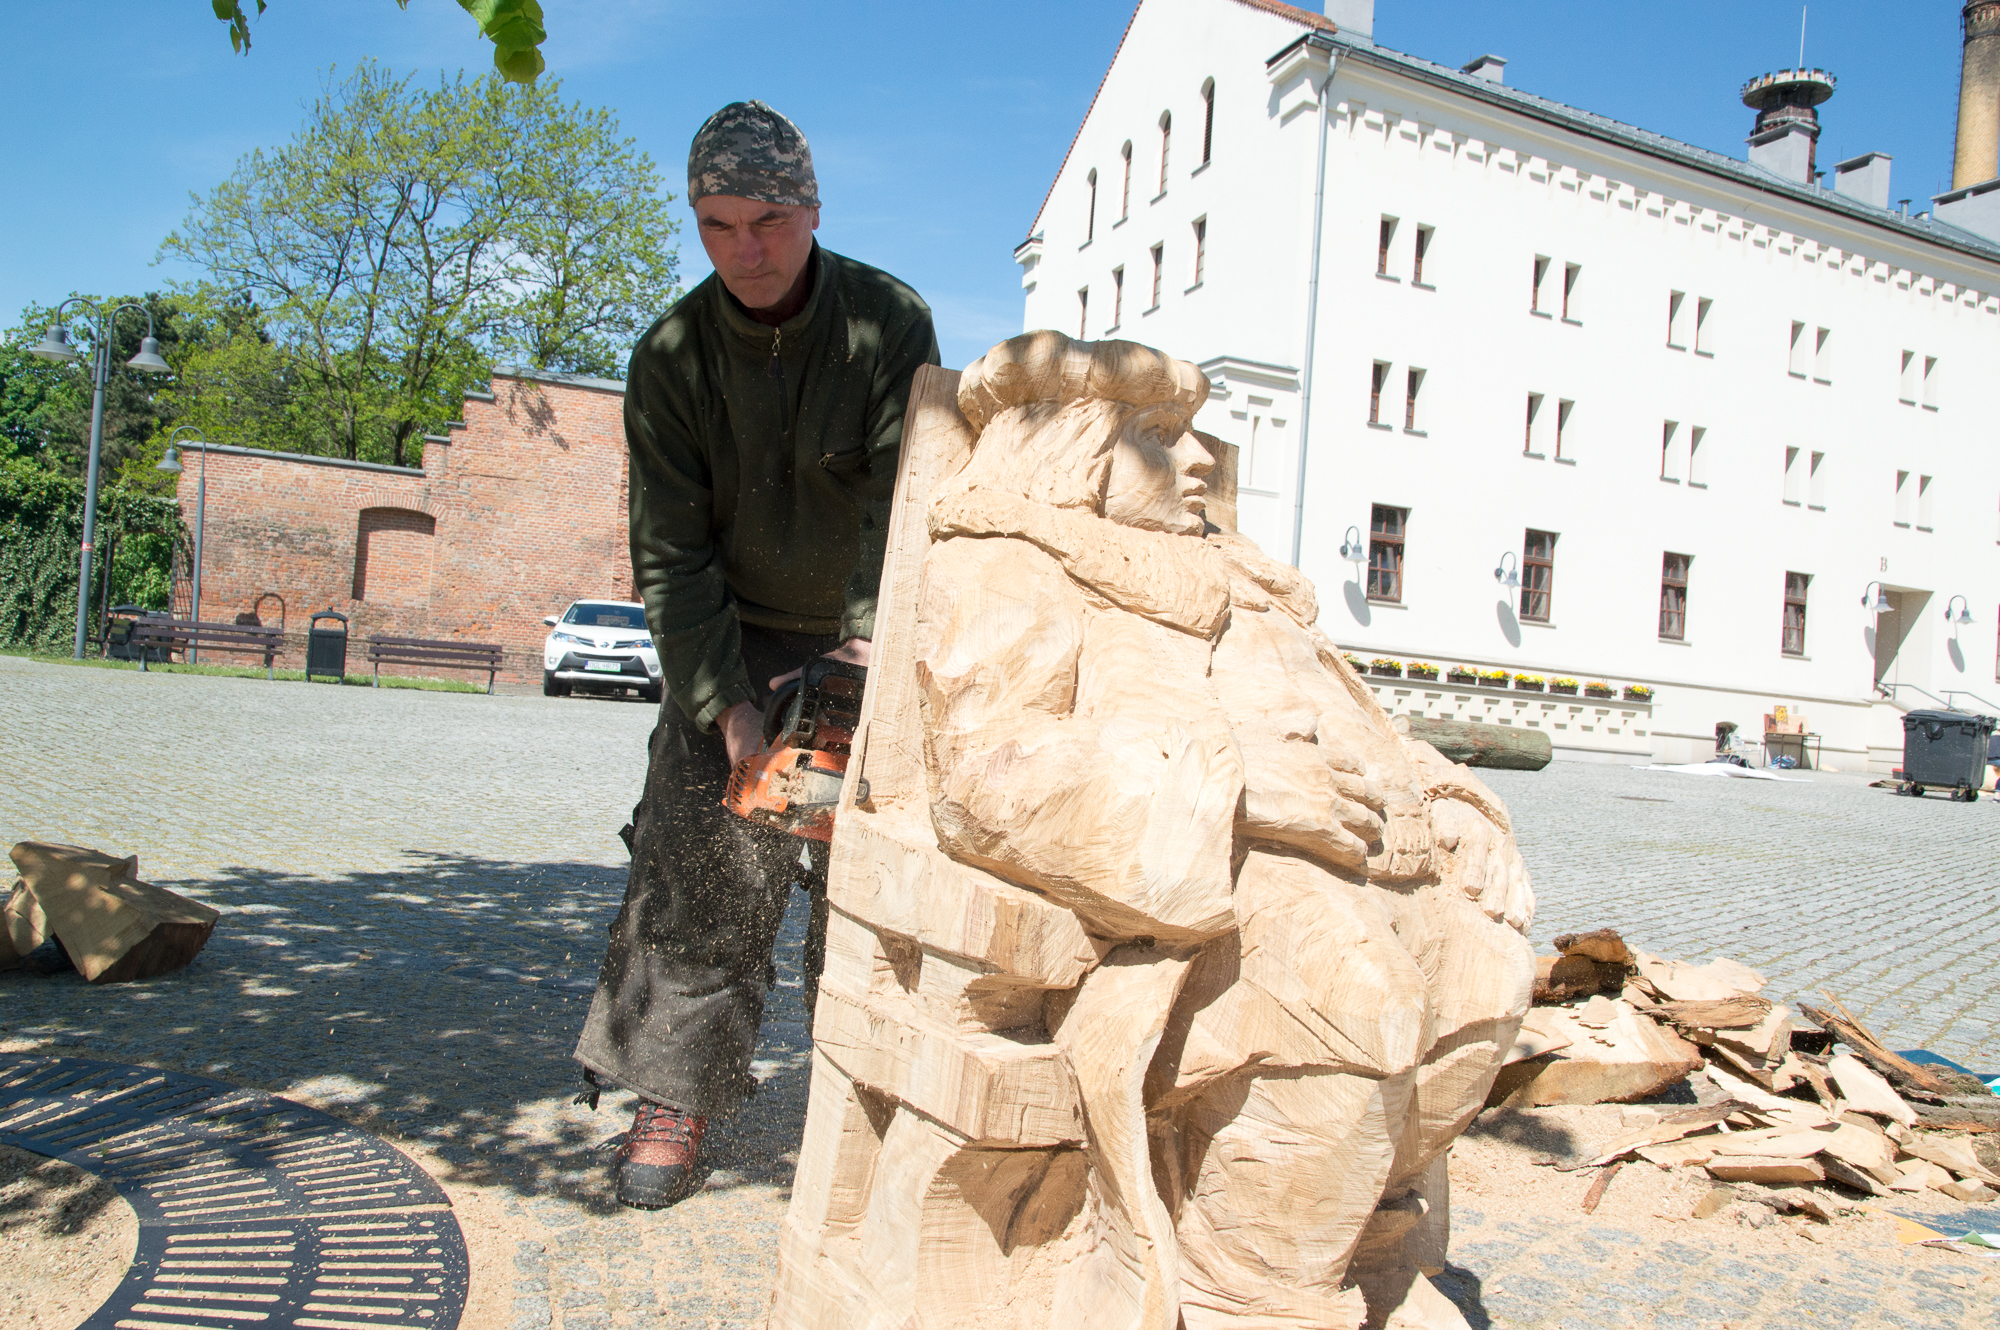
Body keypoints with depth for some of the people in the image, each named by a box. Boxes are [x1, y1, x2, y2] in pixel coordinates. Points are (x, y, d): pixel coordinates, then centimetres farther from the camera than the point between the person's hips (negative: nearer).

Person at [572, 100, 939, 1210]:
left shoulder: (889, 324, -13)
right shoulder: (671, 356, -8)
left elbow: (905, 503, -20)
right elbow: (670, 554, -10)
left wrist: (877, 641, -32)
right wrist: (723, 703, -19)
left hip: (868, 638, -1)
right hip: (732, 645, 1)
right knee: (698, 868, -3)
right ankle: (672, 1099, 10)